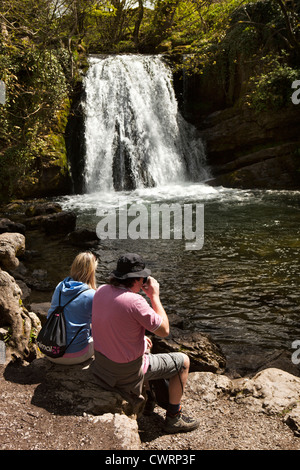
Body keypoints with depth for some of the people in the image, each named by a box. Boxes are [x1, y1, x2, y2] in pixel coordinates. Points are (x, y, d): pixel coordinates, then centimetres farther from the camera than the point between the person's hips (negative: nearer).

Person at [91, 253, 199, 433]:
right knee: (183, 361, 9)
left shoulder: (101, 291, -5)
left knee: (145, 345, 36)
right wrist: (155, 296, -11)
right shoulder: (135, 301, -29)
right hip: (127, 373, -8)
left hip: (102, 363, 8)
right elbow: (164, 331, -17)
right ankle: (174, 418, 22)